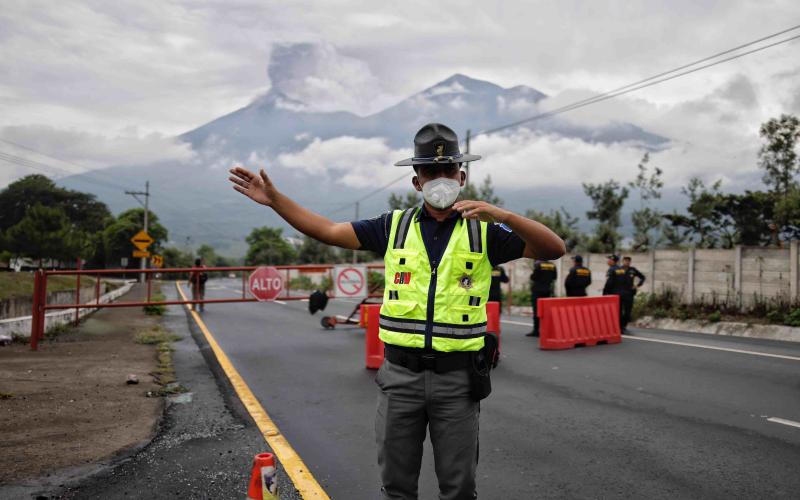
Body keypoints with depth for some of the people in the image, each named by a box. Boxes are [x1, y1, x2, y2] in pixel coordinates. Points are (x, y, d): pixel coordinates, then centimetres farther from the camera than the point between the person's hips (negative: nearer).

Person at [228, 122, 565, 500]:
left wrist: (501, 215, -22)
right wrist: (274, 198, -2)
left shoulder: (482, 231, 1)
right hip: (400, 375, 2)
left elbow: (554, 249, -7)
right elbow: (328, 231, 5)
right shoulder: (395, 226, 5)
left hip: (456, 379, -1)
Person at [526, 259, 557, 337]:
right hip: (548, 290, 5)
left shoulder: (538, 264, -13)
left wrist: (531, 275, 5)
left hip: (537, 290, -5)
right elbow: (554, 278, 8)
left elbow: (533, 277, -15)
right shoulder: (552, 265, 4)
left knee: (537, 311, -2)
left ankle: (536, 330, -3)